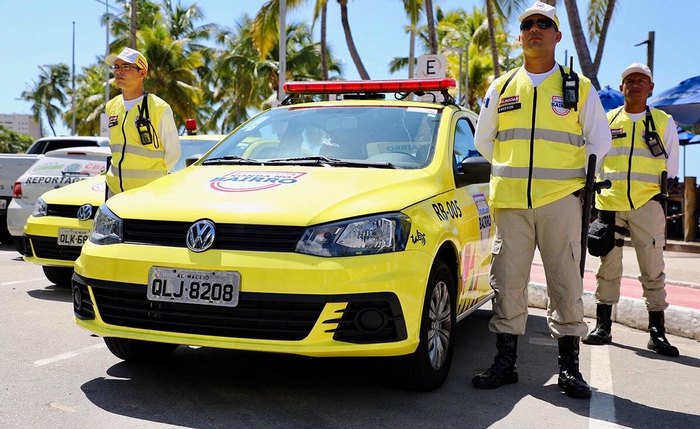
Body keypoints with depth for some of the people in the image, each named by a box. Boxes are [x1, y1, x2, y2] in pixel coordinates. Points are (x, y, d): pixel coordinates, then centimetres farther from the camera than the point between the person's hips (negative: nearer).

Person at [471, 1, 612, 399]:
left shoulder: (580, 87, 7)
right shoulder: (501, 87, 12)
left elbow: (600, 141, 12)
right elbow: (483, 140, 20)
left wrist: (578, 178, 6)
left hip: (561, 201, -1)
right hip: (510, 202, 2)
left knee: (567, 283, 0)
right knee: (508, 283, 3)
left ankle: (569, 367, 11)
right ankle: (505, 362, 13)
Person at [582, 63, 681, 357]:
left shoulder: (664, 123, 11)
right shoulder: (607, 121, 13)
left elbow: (671, 170, 12)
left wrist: (665, 201, 4)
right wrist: (591, 199, 11)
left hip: (647, 204, -1)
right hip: (609, 203, 1)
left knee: (653, 271, -1)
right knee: (608, 268, 6)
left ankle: (657, 333, 5)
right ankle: (602, 327, 14)